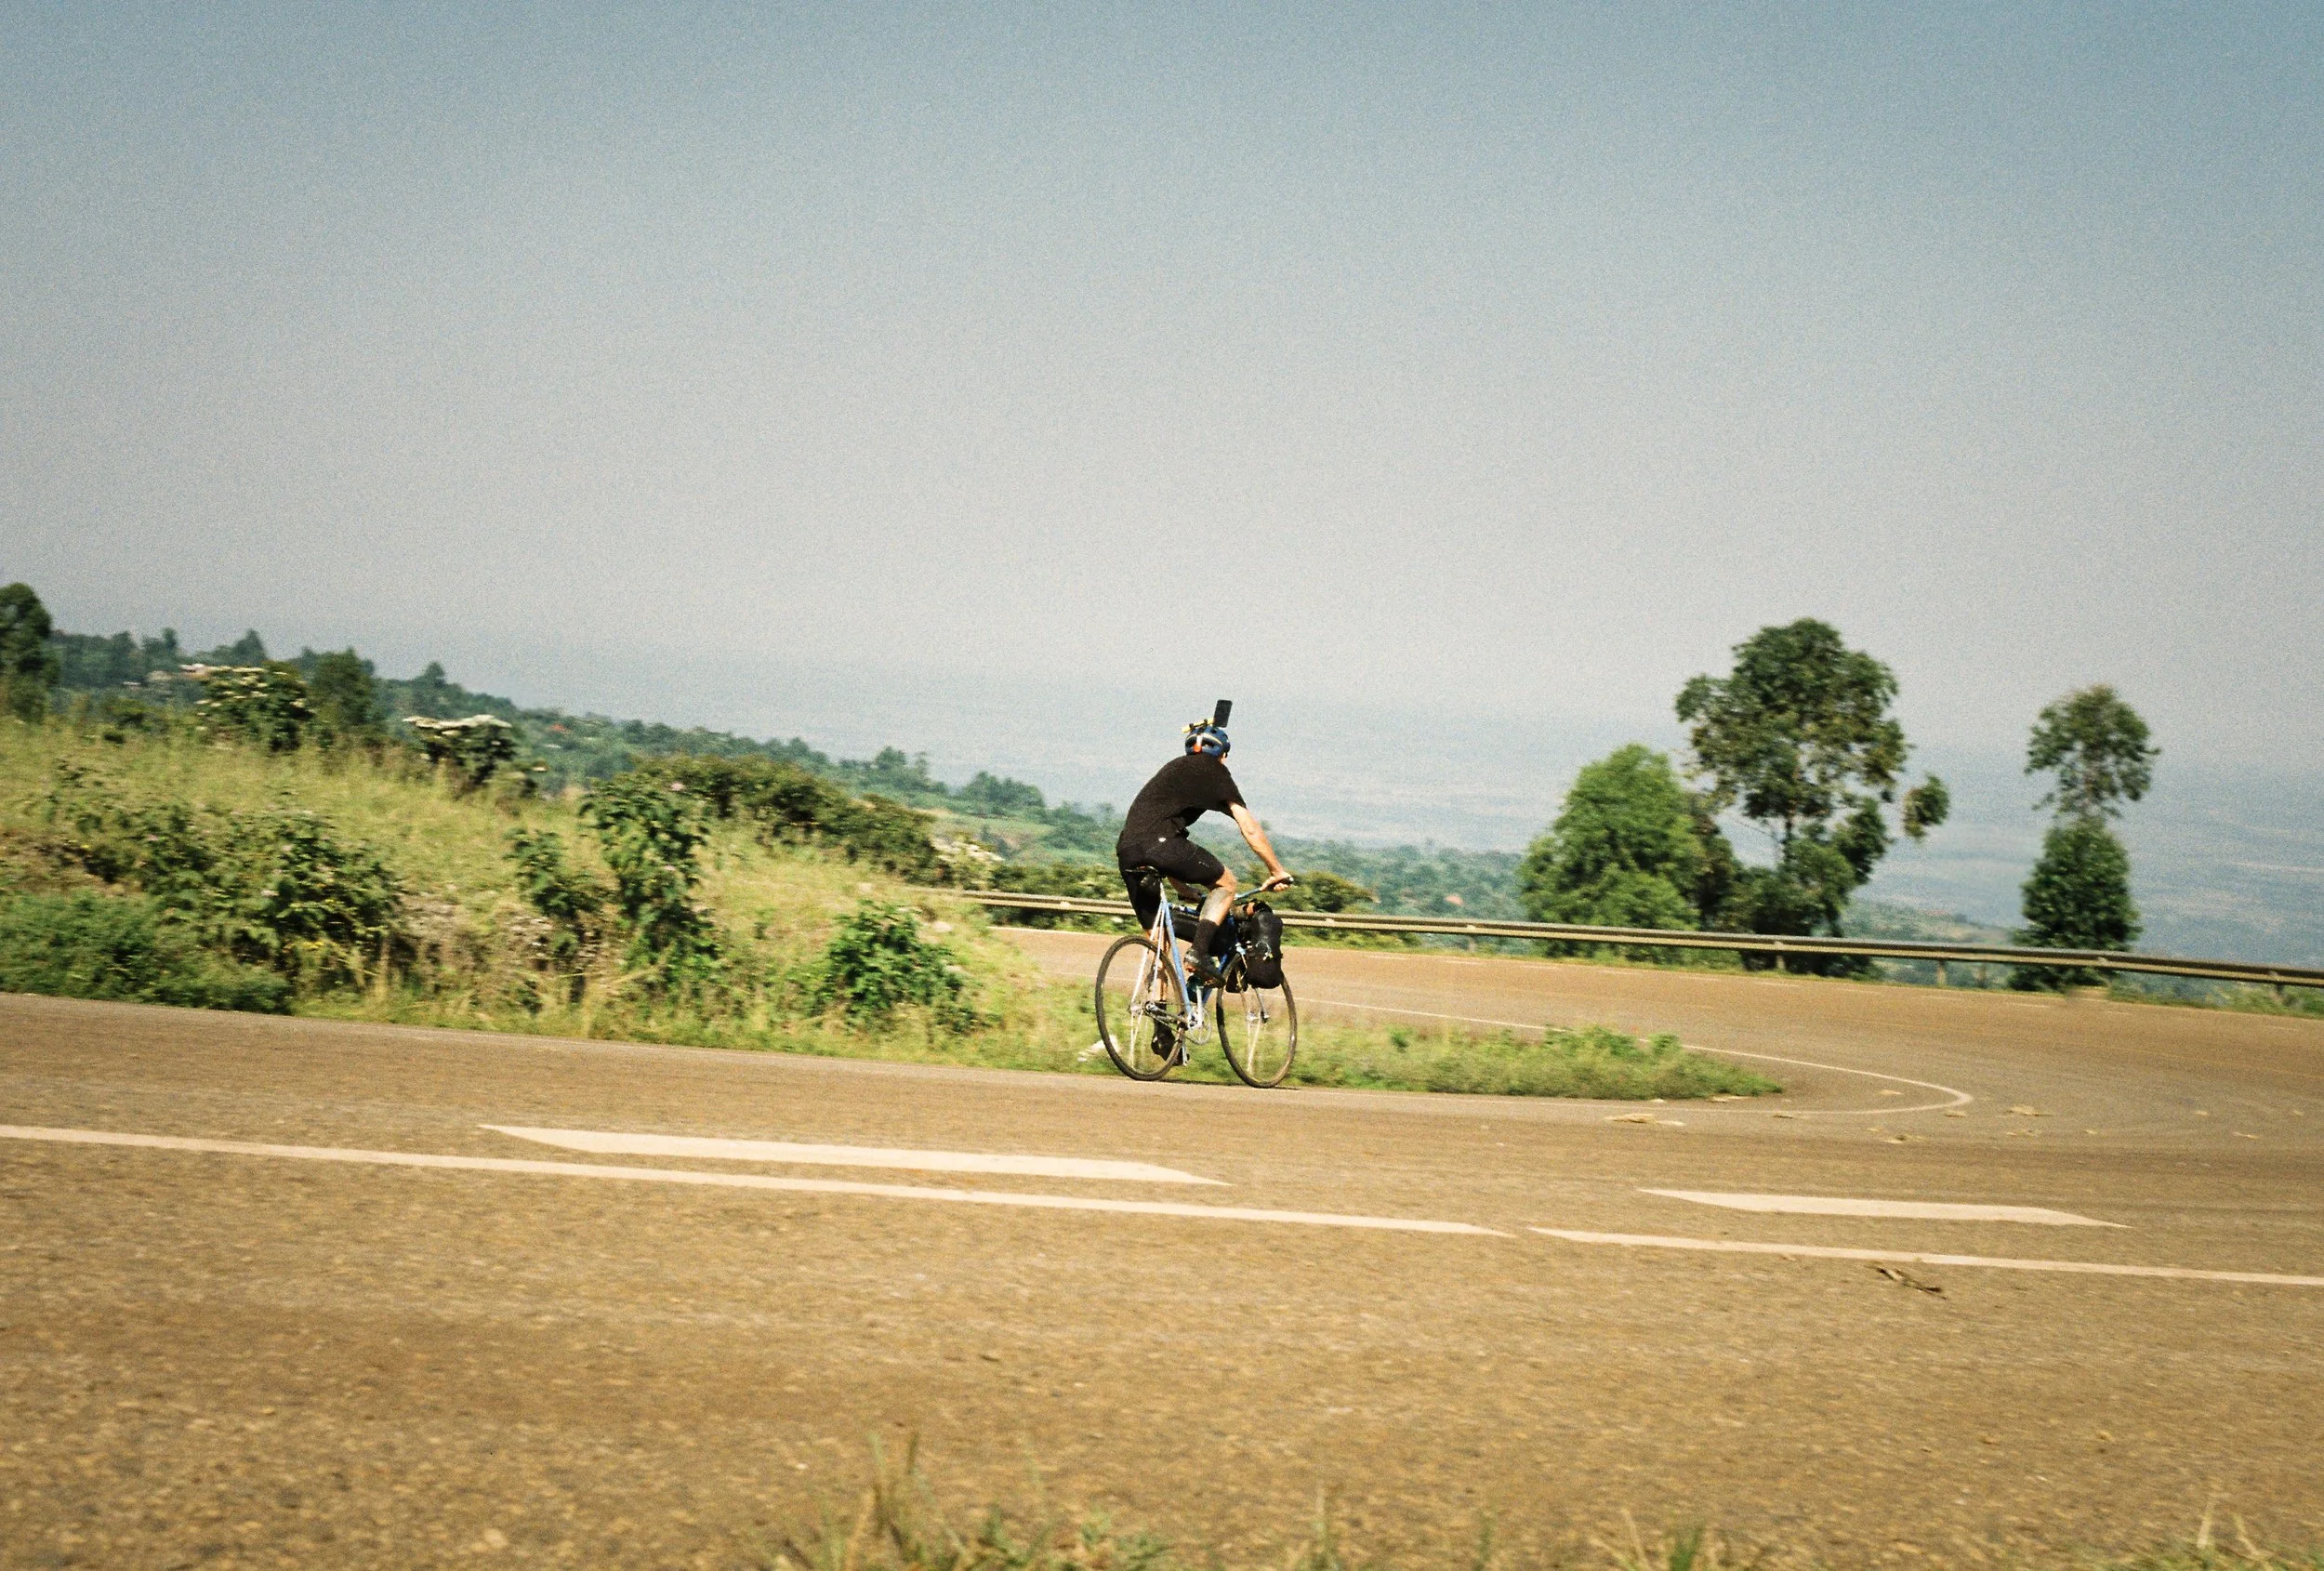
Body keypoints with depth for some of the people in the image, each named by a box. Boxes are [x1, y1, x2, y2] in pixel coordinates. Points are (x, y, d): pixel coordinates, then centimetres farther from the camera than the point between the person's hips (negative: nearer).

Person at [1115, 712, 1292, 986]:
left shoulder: (1173, 768, 35)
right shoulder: (1213, 769, 15)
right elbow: (1250, 829, 10)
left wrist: (1182, 886, 45)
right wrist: (1278, 871, 19)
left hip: (1126, 850, 7)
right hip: (1161, 843, -7)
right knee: (1225, 883, 13)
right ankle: (1200, 953, -5)